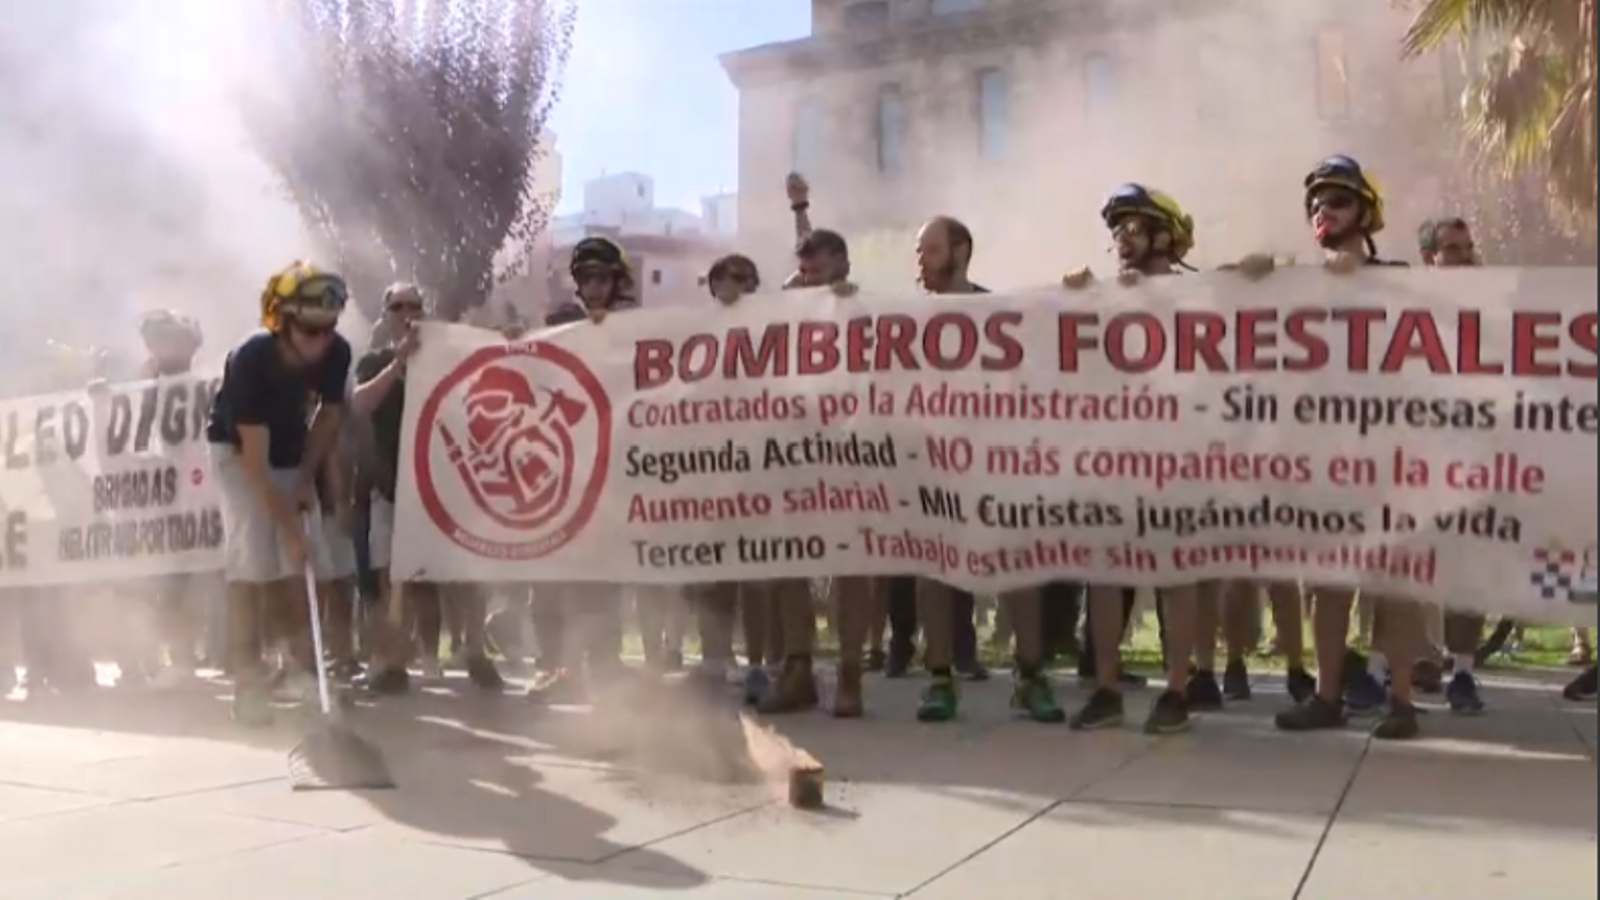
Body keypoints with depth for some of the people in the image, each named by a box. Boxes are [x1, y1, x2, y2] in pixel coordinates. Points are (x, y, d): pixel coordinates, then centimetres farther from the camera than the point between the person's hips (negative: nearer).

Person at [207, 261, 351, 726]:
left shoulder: (337, 352, -21)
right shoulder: (251, 359, -34)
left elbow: (329, 414, -1)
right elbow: (254, 459, -33)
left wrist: (307, 477, -6)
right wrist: (290, 527, -35)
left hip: (290, 452, 5)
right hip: (237, 449, -5)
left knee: (301, 562, -2)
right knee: (251, 561, -14)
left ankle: (306, 669, 6)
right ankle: (248, 682, -11)